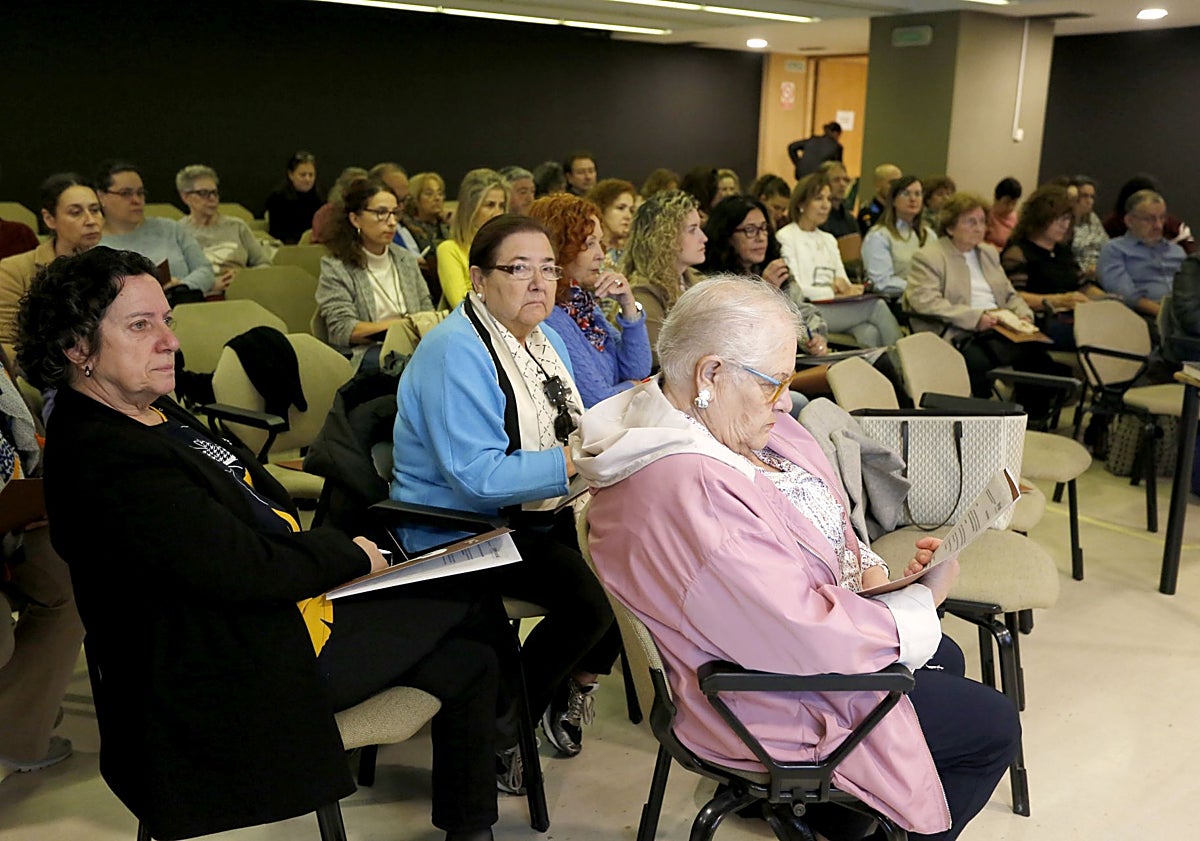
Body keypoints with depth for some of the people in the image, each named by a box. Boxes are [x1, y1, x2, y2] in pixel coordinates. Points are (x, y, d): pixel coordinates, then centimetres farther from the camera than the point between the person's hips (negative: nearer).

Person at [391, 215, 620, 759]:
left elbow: (565, 436, 22)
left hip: (539, 513, 9)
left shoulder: (546, 341, 12)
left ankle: (576, 687, 13)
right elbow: (479, 477, -27)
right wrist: (577, 461, -26)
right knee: (590, 597, -25)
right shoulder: (456, 354, -18)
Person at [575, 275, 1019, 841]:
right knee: (994, 726, 5)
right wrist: (922, 602, -19)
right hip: (773, 704, -10)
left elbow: (817, 519, 9)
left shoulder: (722, 423, -5)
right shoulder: (688, 492, -38)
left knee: (945, 659, 29)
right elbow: (806, 638, -34)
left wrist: (865, 567, -10)